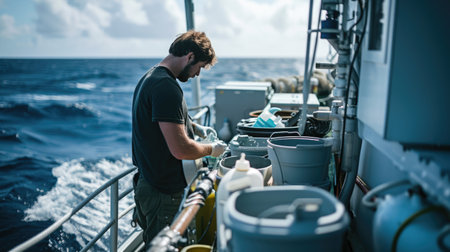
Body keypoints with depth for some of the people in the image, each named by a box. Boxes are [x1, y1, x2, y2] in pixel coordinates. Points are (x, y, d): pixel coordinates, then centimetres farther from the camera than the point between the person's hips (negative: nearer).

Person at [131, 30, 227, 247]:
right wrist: (211, 150, -9)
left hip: (148, 182, 10)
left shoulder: (149, 77, 10)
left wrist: (195, 127, 17)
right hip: (164, 192, -10)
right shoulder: (166, 87, -24)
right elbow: (180, 150, -28)